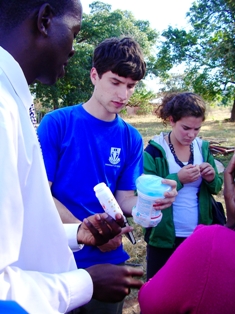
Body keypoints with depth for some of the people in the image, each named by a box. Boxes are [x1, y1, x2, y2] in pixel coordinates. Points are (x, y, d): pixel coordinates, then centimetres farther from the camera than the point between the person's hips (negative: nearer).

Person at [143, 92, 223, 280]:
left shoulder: (202, 147, 2)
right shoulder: (154, 150, -12)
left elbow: (216, 189, 9)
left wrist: (212, 178, -13)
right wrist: (177, 178, -28)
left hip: (199, 235, 4)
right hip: (164, 237, -4)